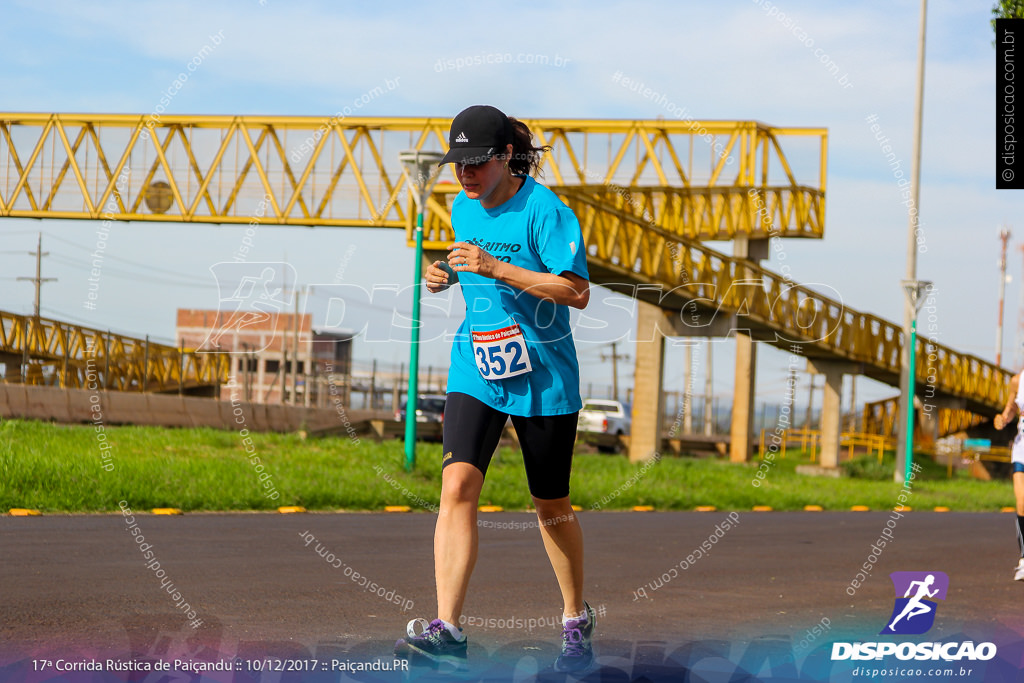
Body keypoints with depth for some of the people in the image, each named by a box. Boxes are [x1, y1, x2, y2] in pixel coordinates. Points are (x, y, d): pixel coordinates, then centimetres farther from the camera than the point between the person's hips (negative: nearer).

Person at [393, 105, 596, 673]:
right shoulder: (463, 209, 7)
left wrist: (496, 268, -26)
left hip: (543, 378, -4)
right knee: (457, 486, -16)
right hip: (475, 372, 4)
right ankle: (447, 630, -21)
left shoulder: (544, 210, -14)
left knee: (551, 506, 9)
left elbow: (577, 292, -21)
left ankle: (576, 620, 31)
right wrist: (446, 276, 2)